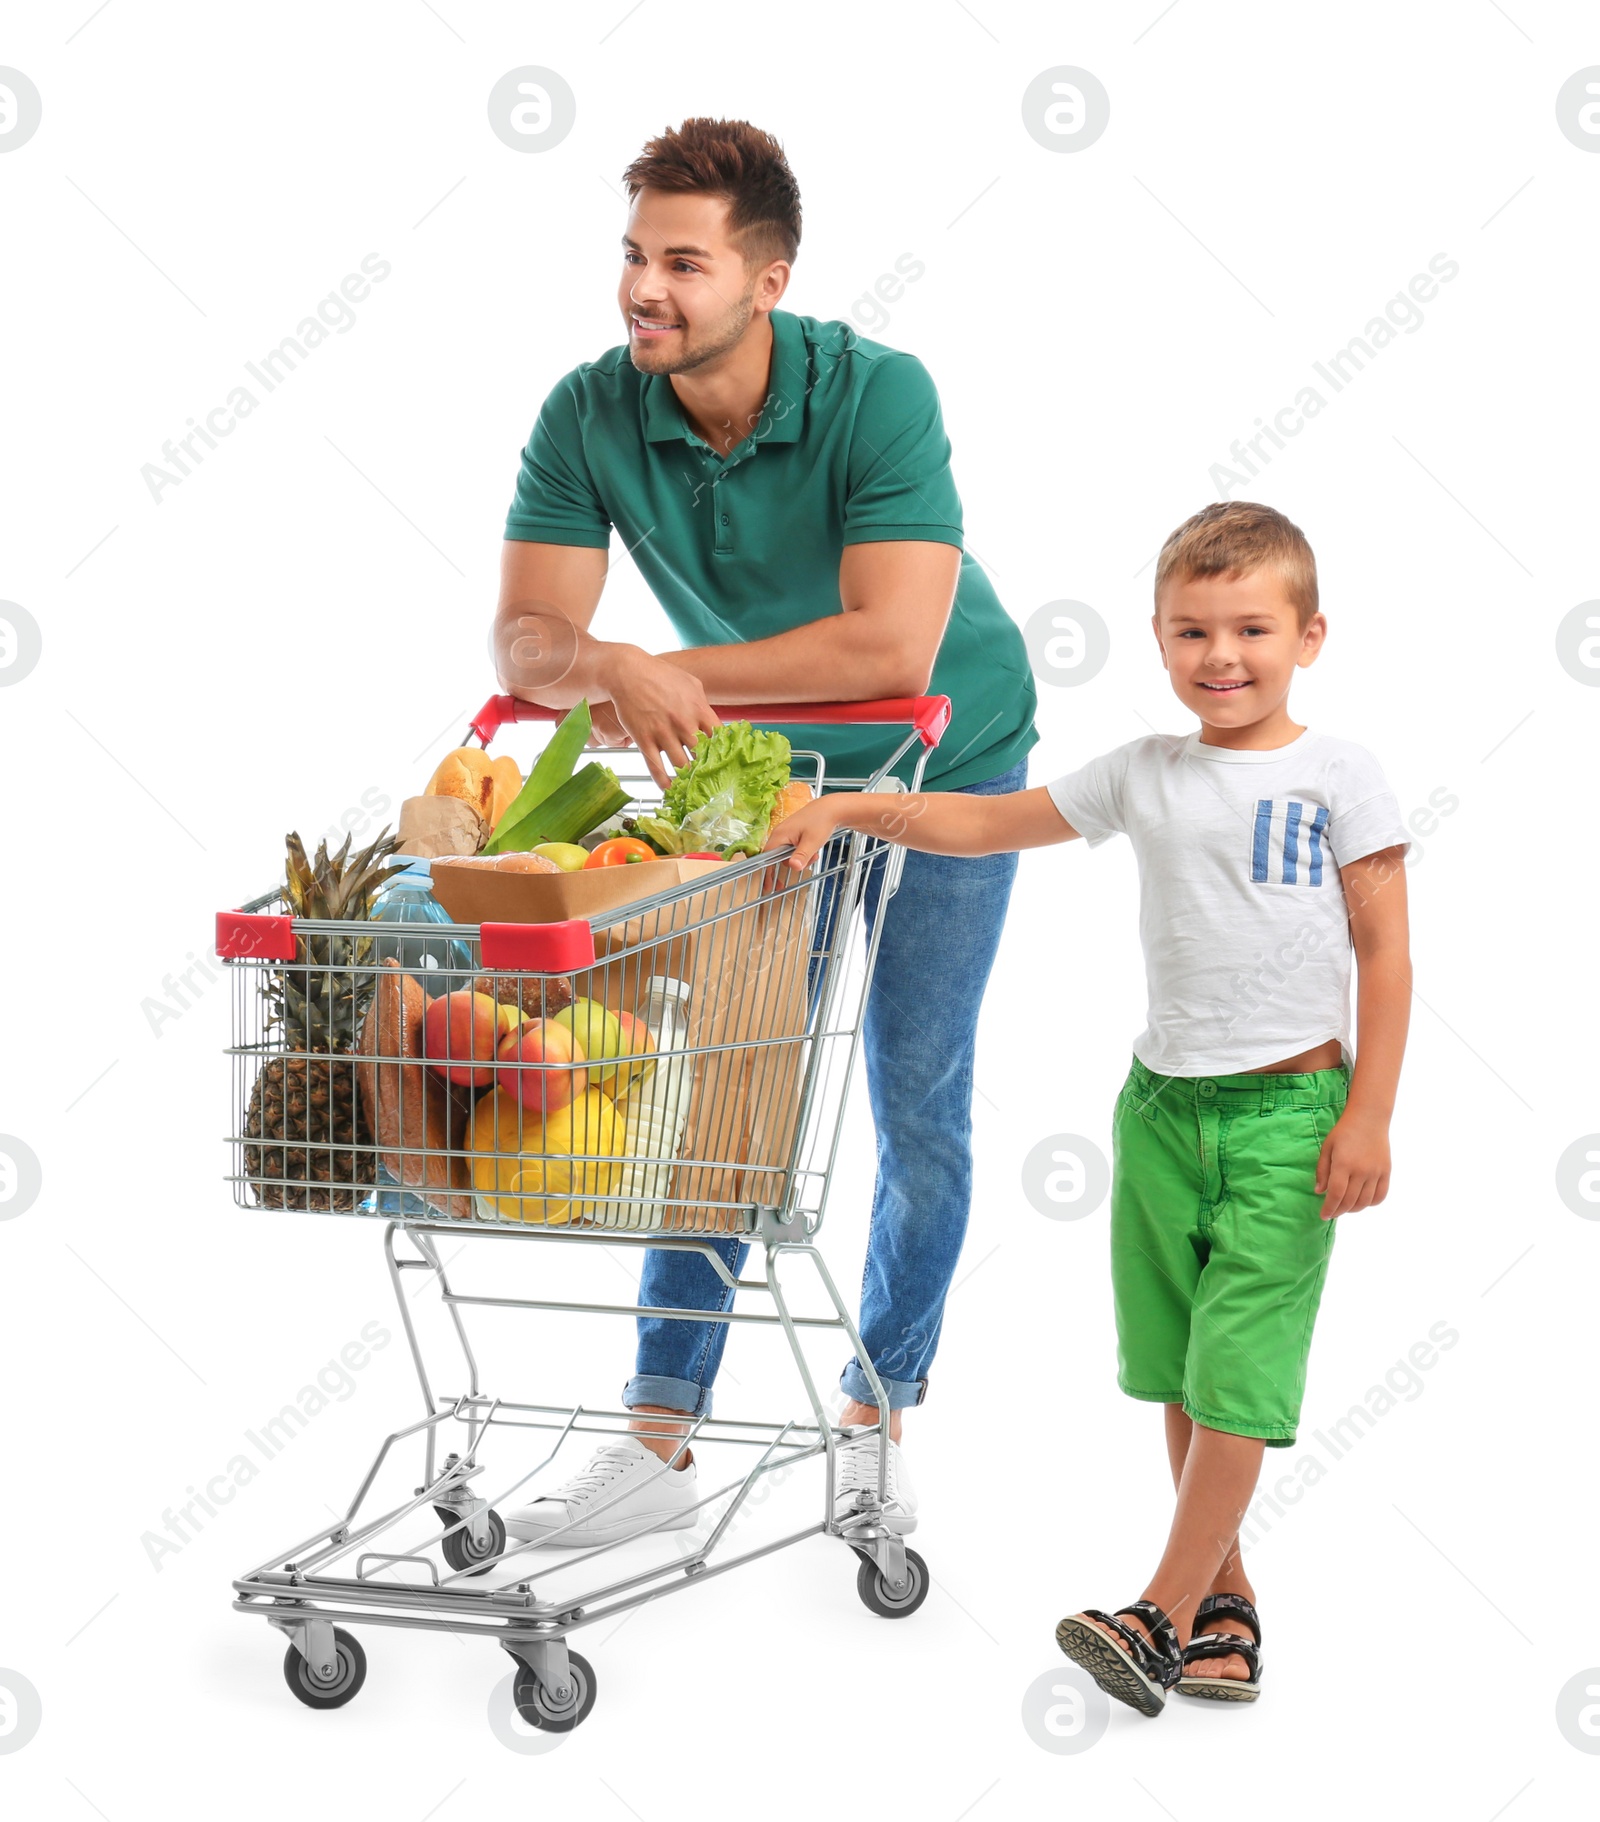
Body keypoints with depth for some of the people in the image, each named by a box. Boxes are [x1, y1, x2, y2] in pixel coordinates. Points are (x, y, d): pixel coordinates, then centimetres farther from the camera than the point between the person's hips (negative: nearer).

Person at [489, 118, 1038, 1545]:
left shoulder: (879, 395, -29)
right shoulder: (589, 416, -18)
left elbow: (893, 646, -37)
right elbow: (526, 638, -20)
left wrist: (664, 673, -32)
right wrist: (609, 667, -43)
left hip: (945, 759, -3)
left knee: (918, 1099, 1)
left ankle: (880, 1411, 19)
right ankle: (661, 1440, 5)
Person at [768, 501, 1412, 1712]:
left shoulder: (1337, 775, -3)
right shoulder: (1144, 774, 7)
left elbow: (1385, 953, -4)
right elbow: (983, 823, 12)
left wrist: (1369, 1115, -9)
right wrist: (845, 808, 2)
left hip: (1287, 1109, -4)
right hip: (1163, 1100, 5)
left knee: (1237, 1369, -6)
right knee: (1178, 1371, 10)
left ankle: (1164, 1616, 3)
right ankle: (1224, 1603, 23)